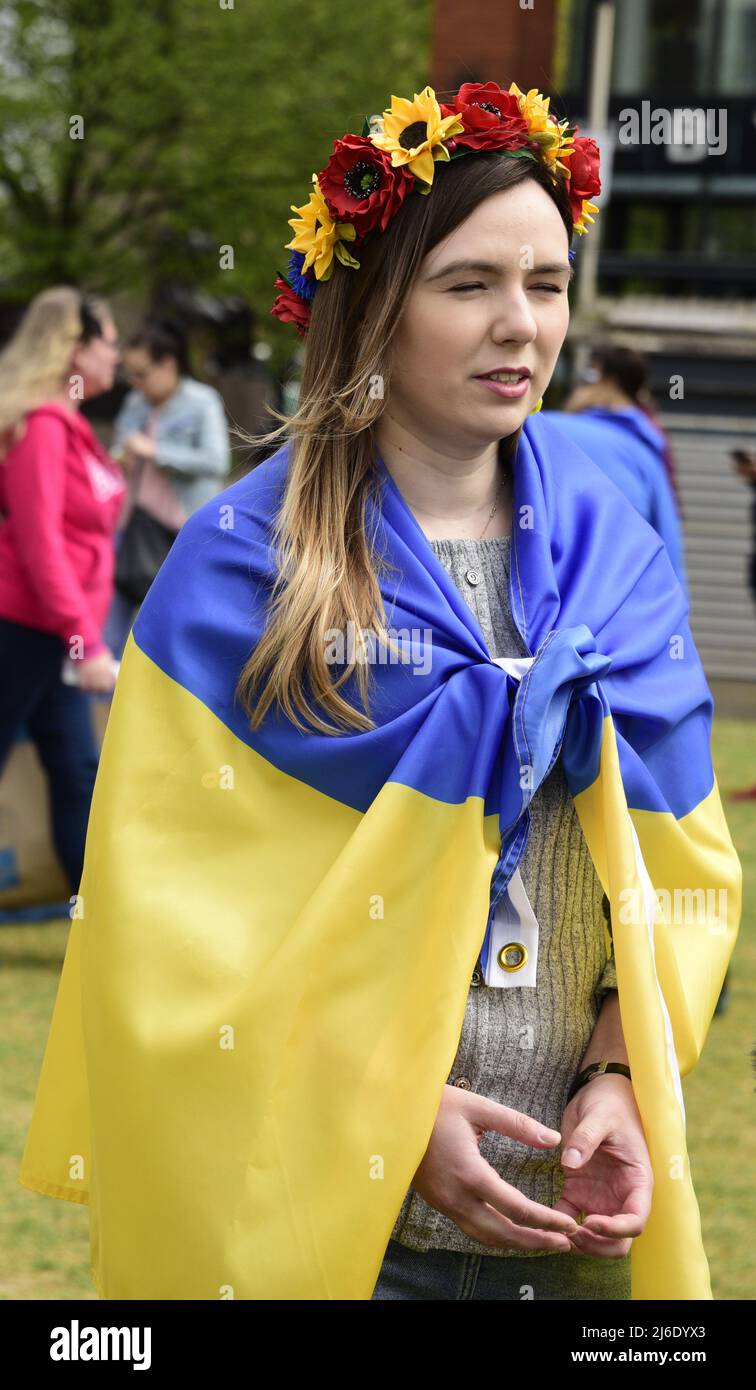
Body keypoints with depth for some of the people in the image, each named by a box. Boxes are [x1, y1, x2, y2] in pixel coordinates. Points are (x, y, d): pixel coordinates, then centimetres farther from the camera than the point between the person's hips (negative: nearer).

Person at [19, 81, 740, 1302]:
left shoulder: (614, 561, 7)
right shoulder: (241, 566, -5)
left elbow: (678, 868, 8)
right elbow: (183, 902, -8)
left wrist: (623, 1079, -8)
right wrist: (390, 1109, -16)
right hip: (307, 1203, -3)